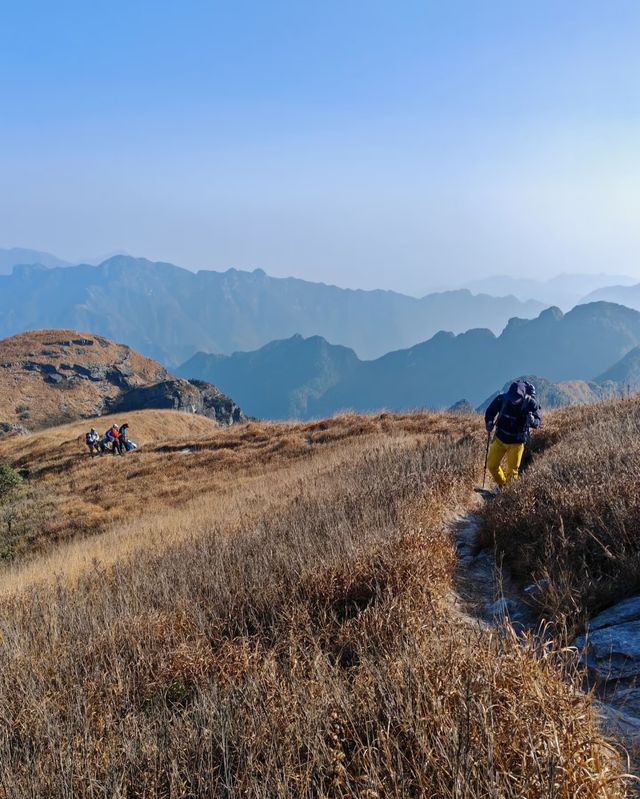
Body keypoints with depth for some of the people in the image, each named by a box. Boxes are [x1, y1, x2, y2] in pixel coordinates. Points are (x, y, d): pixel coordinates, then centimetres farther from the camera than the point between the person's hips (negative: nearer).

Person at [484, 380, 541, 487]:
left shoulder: (530, 403, -22)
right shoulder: (502, 399, -17)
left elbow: (538, 422, -14)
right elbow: (490, 411, 1)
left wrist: (533, 421, -38)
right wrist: (489, 422, -18)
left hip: (517, 442, -2)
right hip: (500, 438, 3)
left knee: (512, 470, 2)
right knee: (491, 465, 8)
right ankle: (502, 485, 34)